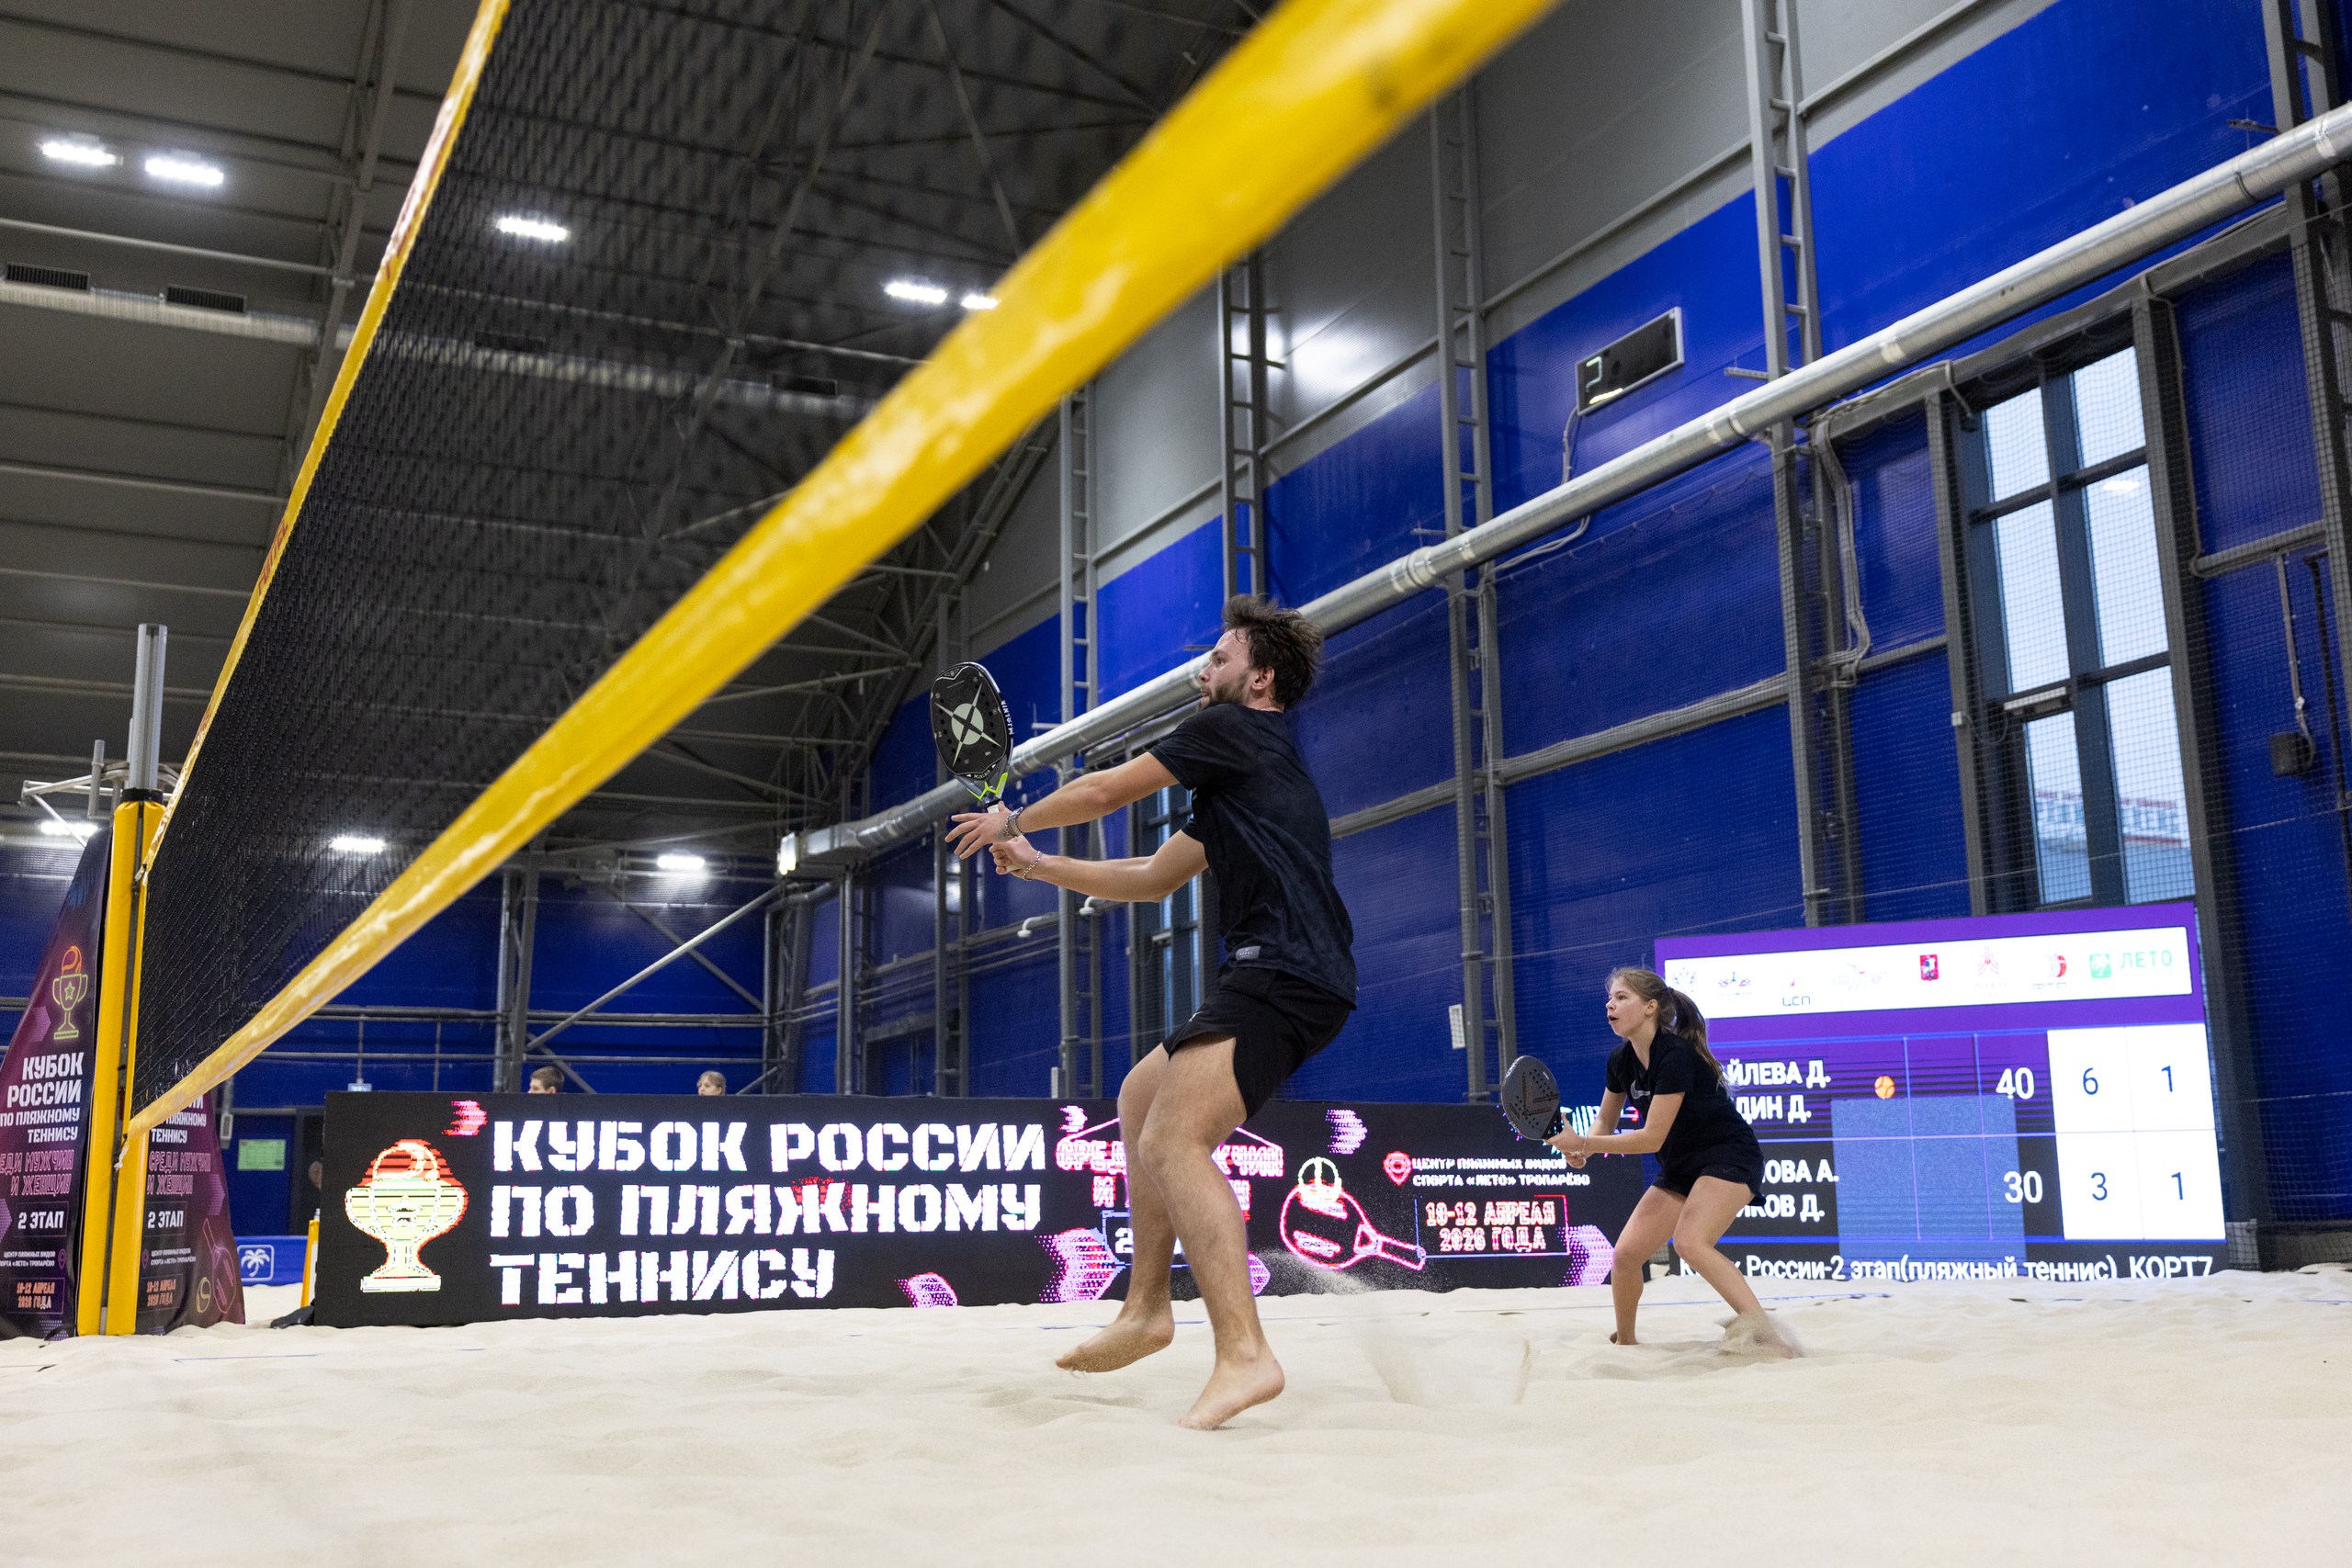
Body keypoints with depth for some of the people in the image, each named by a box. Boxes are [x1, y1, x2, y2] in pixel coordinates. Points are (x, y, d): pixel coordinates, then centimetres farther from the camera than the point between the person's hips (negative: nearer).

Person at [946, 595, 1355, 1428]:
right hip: (1279, 977, 11)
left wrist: (1011, 821, 23)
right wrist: (1037, 864, 30)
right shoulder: (1245, 769, 29)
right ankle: (1145, 1308, 24)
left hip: (1282, 970, -11)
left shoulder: (1234, 728, 0)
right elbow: (1151, 877, 32)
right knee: (1141, 1096, 21)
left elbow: (1102, 791, 6)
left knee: (1174, 1142, -21)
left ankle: (1243, 1353, -29)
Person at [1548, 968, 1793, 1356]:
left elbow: (1652, 1137, -24)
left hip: (1730, 1156, -8)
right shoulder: (1621, 1060, 0)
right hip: (1680, 1168, 8)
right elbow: (1605, 1121, 13)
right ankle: (1624, 1342, 21)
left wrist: (1584, 1144, -24)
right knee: (1626, 1253, -2)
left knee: (1690, 1242, -32)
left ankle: (1764, 1330, -31)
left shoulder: (1675, 1055, -25)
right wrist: (1583, 1148, -9)